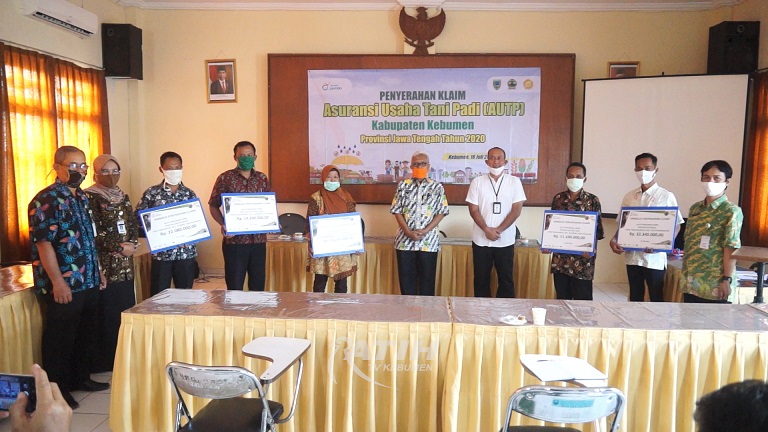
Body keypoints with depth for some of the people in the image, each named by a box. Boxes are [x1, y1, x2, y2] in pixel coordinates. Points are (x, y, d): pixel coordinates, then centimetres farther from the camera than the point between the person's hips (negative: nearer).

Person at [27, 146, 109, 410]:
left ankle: (81, 378, 34)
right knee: (60, 338, 5)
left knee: (86, 333, 18)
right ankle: (57, 390, 19)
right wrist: (58, 282, -21)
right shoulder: (46, 200, -14)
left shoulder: (82, 197, 12)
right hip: (64, 285, -8)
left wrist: (97, 271, 19)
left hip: (88, 281, 8)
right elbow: (43, 243, -18)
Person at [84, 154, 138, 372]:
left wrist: (132, 244, -4)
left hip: (125, 267, 7)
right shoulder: (90, 198, -6)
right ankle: (105, 364, 8)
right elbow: (92, 233, -14)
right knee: (106, 316, -2)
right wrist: (119, 247, -14)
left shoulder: (123, 197, 14)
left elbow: (133, 226, 16)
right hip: (104, 267, -6)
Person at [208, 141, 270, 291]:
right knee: (235, 286, 3)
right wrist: (223, 224, -15)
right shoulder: (225, 178, -2)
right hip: (234, 240, -3)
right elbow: (213, 206, 1)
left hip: (258, 239, 3)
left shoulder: (262, 178, 9)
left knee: (258, 284, 11)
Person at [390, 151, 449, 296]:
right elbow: (397, 211, 2)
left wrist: (424, 231, -13)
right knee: (406, 279, 6)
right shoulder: (403, 185, 5)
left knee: (427, 279, 6)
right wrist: (408, 232, -11)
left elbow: (441, 212, -1)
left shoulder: (437, 187, 3)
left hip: (428, 241, -1)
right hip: (405, 240, 1)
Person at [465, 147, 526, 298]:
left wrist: (499, 230, -13)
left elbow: (516, 209, -5)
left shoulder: (514, 181, 0)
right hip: (481, 240, 1)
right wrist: (487, 230, -14)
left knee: (506, 279, 6)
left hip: (505, 240, 0)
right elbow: (473, 210, -2)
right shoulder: (477, 181, 1)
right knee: (481, 279, 8)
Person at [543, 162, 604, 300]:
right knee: (562, 298, 11)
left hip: (582, 260, -3)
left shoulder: (592, 200, -2)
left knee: (582, 299, 3)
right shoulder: (558, 198, 6)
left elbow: (598, 230, -2)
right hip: (560, 259, 3)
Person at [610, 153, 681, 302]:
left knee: (656, 297, 5)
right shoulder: (629, 196, 9)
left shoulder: (666, 196, -3)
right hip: (632, 256, 4)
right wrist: (614, 240, -5)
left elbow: (675, 226, -3)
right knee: (635, 297, 13)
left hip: (654, 258, -4)